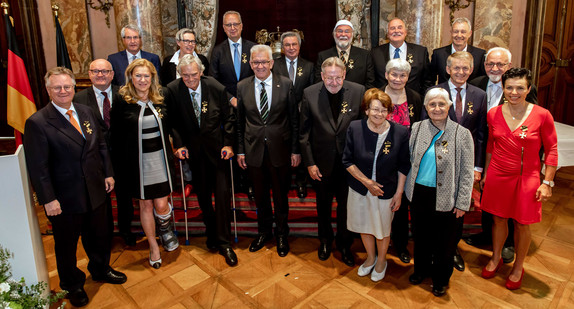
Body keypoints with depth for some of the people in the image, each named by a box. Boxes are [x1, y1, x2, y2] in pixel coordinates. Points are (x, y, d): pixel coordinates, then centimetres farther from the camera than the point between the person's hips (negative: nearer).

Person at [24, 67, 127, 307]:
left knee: (98, 235, 22)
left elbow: (101, 145, 11)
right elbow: (38, 167, -15)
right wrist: (48, 199, -17)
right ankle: (72, 285, 38)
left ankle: (100, 269, 48)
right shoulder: (37, 123, -15)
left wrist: (108, 173, 7)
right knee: (66, 244, 15)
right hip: (65, 198, -5)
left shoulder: (86, 112, 3)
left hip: (95, 191, 5)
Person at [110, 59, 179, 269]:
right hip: (137, 162, -1)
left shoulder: (160, 98, 3)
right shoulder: (121, 101, -6)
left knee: (161, 204, 2)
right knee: (145, 205, 10)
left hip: (160, 158, 2)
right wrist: (122, 160, -6)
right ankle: (153, 246, 30)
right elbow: (116, 135, -3)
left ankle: (165, 231, 37)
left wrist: (175, 148, 4)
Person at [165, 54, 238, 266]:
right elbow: (172, 121, 0)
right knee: (203, 195, 10)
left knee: (223, 194, -3)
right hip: (192, 149, 1)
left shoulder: (217, 88, -11)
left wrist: (228, 144, -6)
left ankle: (224, 243, 8)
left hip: (217, 147, -1)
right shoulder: (172, 90, -9)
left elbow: (228, 118, -1)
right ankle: (212, 233, 30)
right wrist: (179, 144, -8)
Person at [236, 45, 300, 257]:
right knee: (260, 196, 16)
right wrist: (240, 150, 3)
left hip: (280, 150, -2)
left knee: (281, 196, 12)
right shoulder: (242, 87, 2)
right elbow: (239, 122, 6)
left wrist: (295, 150, -4)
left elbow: (294, 120, -2)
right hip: (254, 151, 2)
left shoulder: (286, 85, -4)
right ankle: (264, 232, 37)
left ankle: (281, 234, 33)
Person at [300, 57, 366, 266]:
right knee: (323, 205, 20)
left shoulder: (358, 91, -9)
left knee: (346, 205, 15)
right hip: (322, 161, 1)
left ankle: (344, 244, 38)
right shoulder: (310, 94, -8)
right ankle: (325, 241, 44)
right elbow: (304, 132, -4)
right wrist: (309, 162, -6)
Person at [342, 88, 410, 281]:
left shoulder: (401, 132, -15)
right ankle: (370, 257, 48)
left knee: (383, 229, 16)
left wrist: (399, 193, -6)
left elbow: (403, 167, -5)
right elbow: (347, 161, -7)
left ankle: (381, 261, 45)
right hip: (360, 188, 2)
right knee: (364, 226, 20)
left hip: (386, 191, -1)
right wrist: (367, 182, -13)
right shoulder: (355, 128, -13)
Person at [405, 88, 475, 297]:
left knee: (444, 239, 12)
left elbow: (467, 172, -6)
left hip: (445, 196, -2)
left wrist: (462, 202, -8)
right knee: (420, 234, 18)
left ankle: (441, 278, 35)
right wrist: (408, 188, 6)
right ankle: (421, 268, 42)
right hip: (419, 193, 3)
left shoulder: (462, 134, -8)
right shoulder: (417, 128, 0)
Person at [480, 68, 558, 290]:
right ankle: (495, 259, 39)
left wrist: (547, 183, -7)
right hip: (497, 177, 2)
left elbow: (551, 150, -5)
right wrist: (486, 174, 14)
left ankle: (518, 268, 32)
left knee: (522, 225, 10)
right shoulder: (493, 114, -3)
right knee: (499, 219, 16)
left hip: (526, 179, -2)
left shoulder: (542, 115, -12)